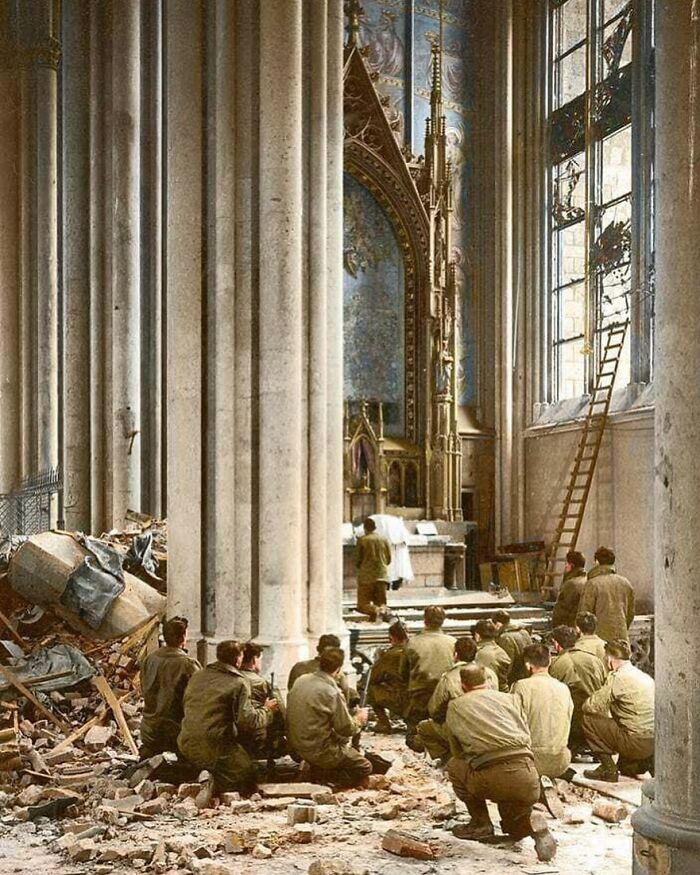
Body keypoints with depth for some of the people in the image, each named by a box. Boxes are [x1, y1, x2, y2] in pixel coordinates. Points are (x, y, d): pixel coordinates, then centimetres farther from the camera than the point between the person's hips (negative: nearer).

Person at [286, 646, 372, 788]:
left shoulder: (300, 681, -1)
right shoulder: (332, 693, -22)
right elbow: (346, 729, -14)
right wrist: (359, 720, 8)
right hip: (317, 750, -8)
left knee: (343, 741, 29)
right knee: (365, 767, 4)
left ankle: (318, 772, 13)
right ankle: (323, 777, -8)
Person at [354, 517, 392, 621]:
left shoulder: (362, 540, -3)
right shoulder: (385, 540, 7)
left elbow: (357, 560, 0)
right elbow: (389, 560, 12)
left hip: (366, 577, -3)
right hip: (382, 576, 3)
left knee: (363, 604, 2)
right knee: (381, 603, 10)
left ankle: (375, 610, -30)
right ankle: (383, 610, -26)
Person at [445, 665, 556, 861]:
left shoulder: (454, 707, 18)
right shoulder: (506, 698, 20)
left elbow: (457, 751, 27)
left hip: (490, 780, -3)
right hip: (527, 778, 3)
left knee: (454, 766, 29)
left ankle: (480, 824, 24)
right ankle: (531, 823, -1)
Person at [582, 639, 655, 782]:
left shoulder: (617, 677, -11)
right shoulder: (645, 676, 15)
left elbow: (591, 707, -8)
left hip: (637, 742, -8)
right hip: (656, 742, 8)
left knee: (589, 718, 1)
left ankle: (608, 769, 5)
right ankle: (646, 761, 13)